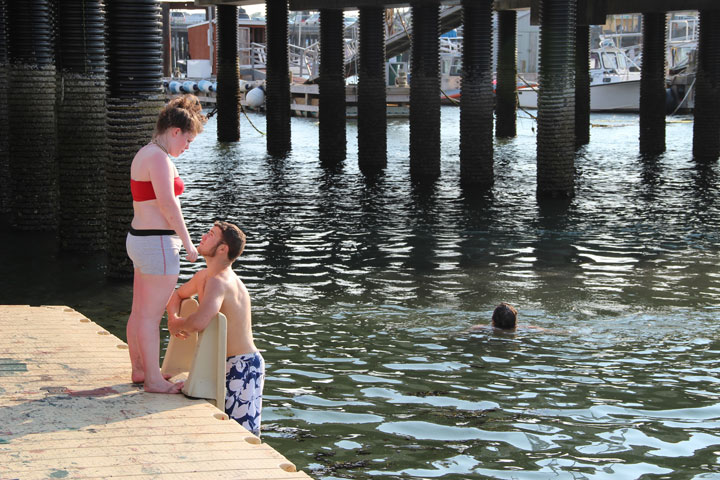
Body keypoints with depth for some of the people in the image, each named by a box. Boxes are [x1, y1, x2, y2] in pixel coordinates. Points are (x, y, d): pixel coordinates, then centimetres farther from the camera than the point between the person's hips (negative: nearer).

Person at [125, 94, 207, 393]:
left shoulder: (144, 155, 15)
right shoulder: (159, 157, -17)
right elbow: (168, 205, -20)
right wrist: (188, 244, -12)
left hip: (140, 239, 10)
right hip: (158, 244, -10)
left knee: (140, 312, 17)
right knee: (151, 316, -3)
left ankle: (139, 369, 27)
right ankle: (153, 379, 3)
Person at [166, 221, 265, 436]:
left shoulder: (219, 282, -23)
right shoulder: (204, 276, 8)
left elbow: (199, 322, -40)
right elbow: (177, 295, 27)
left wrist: (176, 324, -17)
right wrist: (173, 318, 4)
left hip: (243, 366, -10)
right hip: (226, 364, 10)